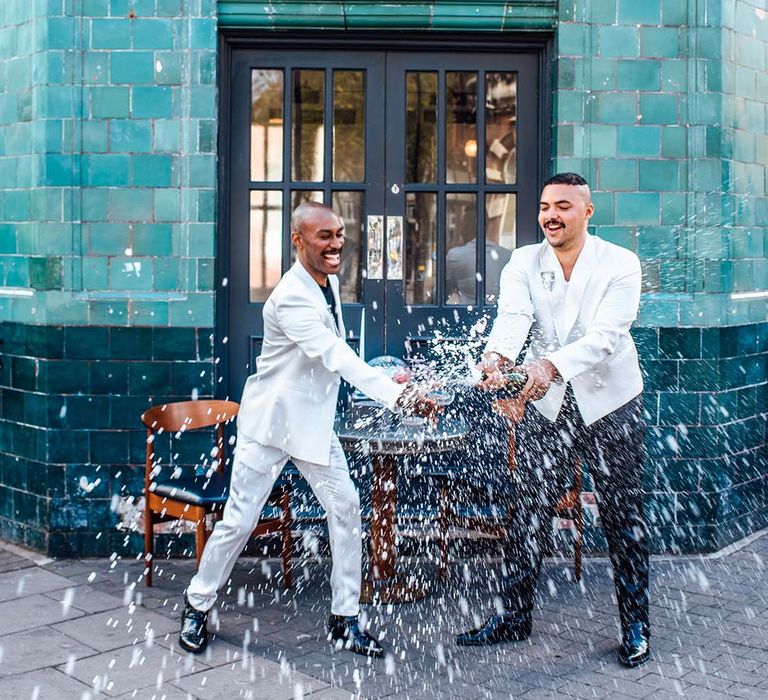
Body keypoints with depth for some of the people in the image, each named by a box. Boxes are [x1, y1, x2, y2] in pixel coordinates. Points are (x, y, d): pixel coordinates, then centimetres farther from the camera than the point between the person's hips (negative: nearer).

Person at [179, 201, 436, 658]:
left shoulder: (330, 282, 3)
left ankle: (345, 619, 13)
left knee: (346, 511, 2)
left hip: (315, 422, 8)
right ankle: (198, 607, 22)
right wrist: (400, 396, -44)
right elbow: (338, 358, -36)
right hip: (273, 420, -8)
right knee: (240, 520, 1)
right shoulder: (292, 298, -25)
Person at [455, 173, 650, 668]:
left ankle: (636, 625, 20)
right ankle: (515, 616, 18)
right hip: (546, 405, 2)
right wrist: (498, 356, -40)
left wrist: (552, 364, -38)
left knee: (624, 516, 6)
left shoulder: (620, 263, -8)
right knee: (529, 512, 5)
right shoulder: (524, 262, 0)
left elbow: (607, 333, -21)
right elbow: (513, 316, -17)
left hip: (610, 403, -2)